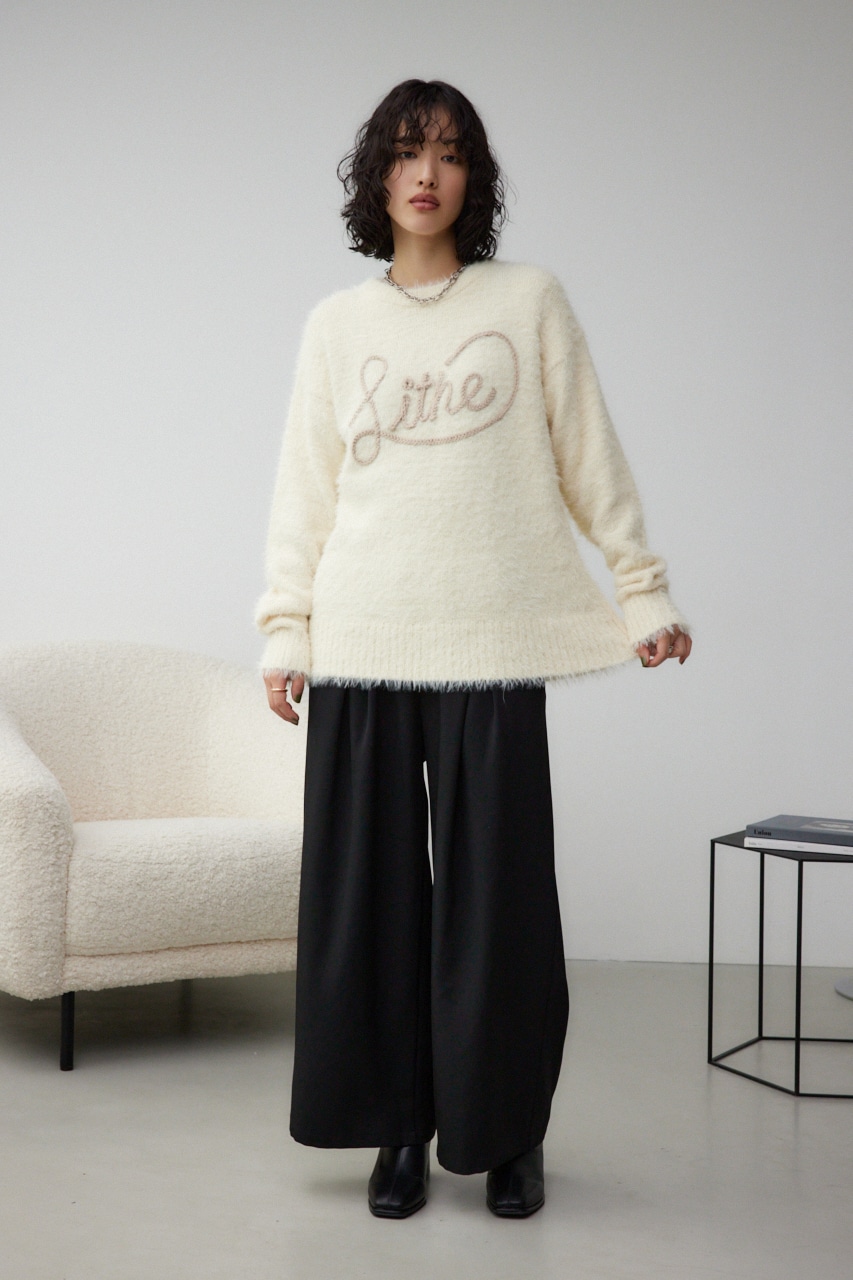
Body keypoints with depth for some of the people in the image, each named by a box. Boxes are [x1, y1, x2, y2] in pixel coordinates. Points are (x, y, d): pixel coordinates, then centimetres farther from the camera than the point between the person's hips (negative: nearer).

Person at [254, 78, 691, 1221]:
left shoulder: (530, 299, 8)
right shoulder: (337, 323, 12)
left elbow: (589, 457, 8)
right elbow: (304, 490, 11)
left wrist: (645, 590, 4)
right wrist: (285, 630, 5)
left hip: (492, 645, -2)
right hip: (363, 648, 2)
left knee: (497, 891, 0)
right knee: (371, 889, 3)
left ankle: (508, 1134, 15)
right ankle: (401, 1127, 16)